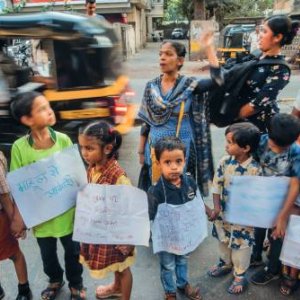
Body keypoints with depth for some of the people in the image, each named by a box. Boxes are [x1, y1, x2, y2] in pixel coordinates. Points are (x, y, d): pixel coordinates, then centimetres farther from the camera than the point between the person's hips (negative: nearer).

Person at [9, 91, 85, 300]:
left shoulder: (63, 140, -12)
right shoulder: (19, 147, -15)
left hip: (67, 212, 0)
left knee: (73, 251, 18)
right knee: (48, 254, 22)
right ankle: (55, 280, 52)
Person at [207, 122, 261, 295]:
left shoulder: (255, 169, -23)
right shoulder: (225, 162, -11)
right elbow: (217, 185, -3)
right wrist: (217, 207, -8)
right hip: (223, 212, 4)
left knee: (241, 246, 13)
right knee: (224, 240, 24)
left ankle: (240, 275, 35)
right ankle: (225, 264, 50)